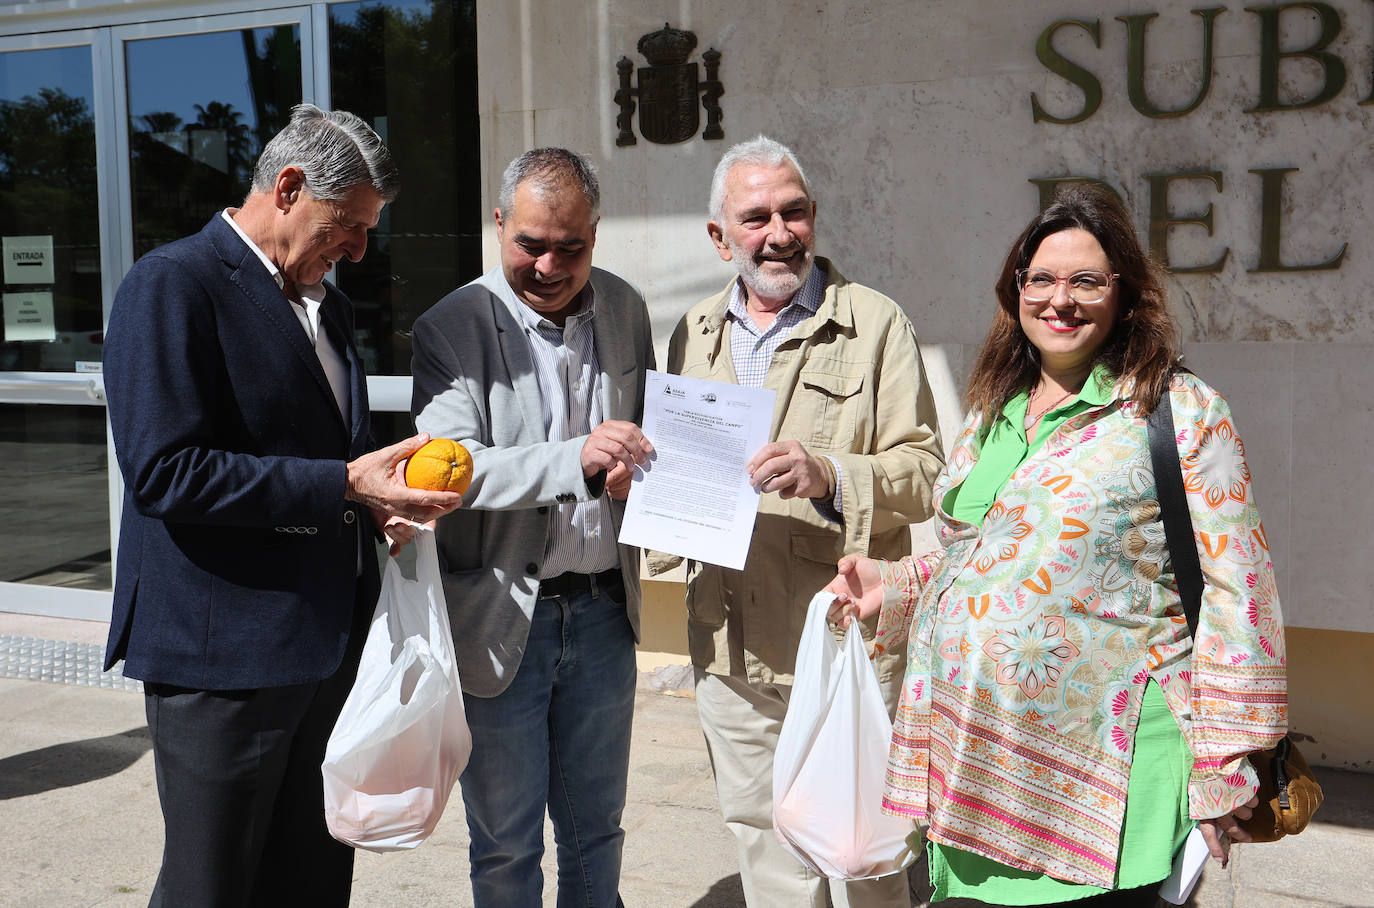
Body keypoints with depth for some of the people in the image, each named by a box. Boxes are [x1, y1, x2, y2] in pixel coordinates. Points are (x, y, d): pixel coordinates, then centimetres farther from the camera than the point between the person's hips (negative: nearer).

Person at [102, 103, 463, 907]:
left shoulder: (330, 303, 16)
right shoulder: (173, 283, -11)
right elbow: (163, 471, -21)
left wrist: (383, 496, 3)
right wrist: (345, 486, -23)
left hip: (332, 641, 8)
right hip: (224, 652, -8)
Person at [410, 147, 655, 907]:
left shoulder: (625, 309, 5)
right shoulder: (451, 327, -11)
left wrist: (632, 468, -7)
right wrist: (575, 460, -34)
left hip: (602, 609, 4)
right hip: (501, 619, -4)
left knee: (596, 830, 19)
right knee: (505, 845, 10)